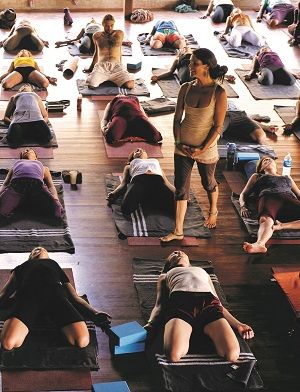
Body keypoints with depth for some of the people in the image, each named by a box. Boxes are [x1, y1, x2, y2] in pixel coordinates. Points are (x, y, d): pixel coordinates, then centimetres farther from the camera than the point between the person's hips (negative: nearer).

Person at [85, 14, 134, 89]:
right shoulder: (97, 36, 15)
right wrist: (91, 68, 28)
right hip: (101, 65, 0)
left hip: (116, 65, 0)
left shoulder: (119, 34, 13)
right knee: (91, 85, -30)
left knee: (130, 85, -28)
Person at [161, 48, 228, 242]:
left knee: (208, 183, 19)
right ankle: (178, 231, 9)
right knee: (181, 187, 3)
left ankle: (213, 211, 49)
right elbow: (177, 118, 3)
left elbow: (218, 126, -13)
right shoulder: (186, 88, -4)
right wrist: (178, 142, -7)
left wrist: (202, 149, -16)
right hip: (183, 146, 3)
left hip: (206, 147, -3)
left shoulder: (219, 93, -16)